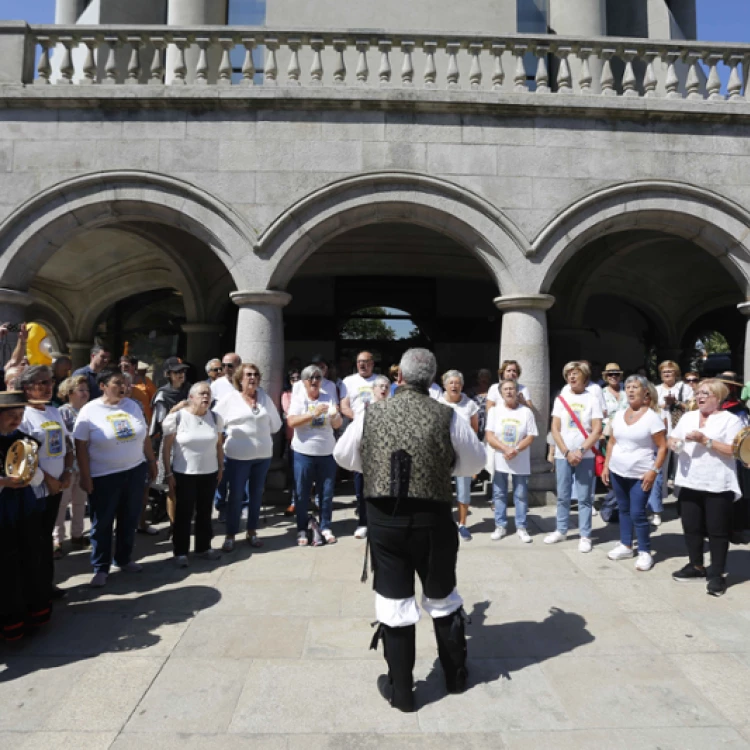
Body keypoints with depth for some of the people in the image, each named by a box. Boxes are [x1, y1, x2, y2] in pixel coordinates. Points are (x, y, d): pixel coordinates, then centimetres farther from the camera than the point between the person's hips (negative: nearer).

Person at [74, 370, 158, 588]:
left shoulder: (132, 405, 4)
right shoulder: (90, 411, -9)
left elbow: (144, 437, 9)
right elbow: (81, 446, -9)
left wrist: (152, 461, 10)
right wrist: (85, 477, -11)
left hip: (135, 471, 4)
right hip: (104, 476, -4)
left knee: (129, 520, 15)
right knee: (102, 523, 8)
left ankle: (124, 559, 33)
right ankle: (101, 568, 23)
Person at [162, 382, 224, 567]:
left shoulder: (215, 417, 1)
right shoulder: (176, 417, -10)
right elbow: (166, 448, -7)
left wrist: (221, 468, 8)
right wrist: (168, 473, -9)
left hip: (209, 473, 4)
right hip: (184, 474, -3)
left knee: (205, 512, 13)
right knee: (184, 513, 6)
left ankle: (203, 547, 28)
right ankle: (180, 552, 20)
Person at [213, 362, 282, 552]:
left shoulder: (265, 397, 5)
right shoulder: (230, 398, -5)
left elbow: (275, 424, 12)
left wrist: (262, 435, 10)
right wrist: (229, 436, -3)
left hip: (263, 454, 4)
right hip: (238, 456, -3)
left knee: (256, 494, 13)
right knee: (235, 495, 3)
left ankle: (252, 532, 28)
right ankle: (230, 535, 17)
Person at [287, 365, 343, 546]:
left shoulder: (329, 398, 4)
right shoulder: (297, 399, -3)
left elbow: (337, 425, 3)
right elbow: (291, 422, -17)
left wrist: (335, 416, -19)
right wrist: (314, 413, -26)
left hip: (327, 453, 2)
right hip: (304, 453, -2)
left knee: (327, 493, 9)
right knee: (302, 494, 6)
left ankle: (325, 528, 23)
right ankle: (302, 530, 19)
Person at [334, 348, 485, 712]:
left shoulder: (371, 414, -6)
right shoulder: (448, 417, -10)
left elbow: (344, 457, 8)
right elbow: (475, 463, 3)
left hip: (384, 518, 0)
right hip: (434, 518, 1)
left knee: (394, 601, 14)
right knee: (443, 598, 22)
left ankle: (400, 690, 29)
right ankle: (455, 675, 42)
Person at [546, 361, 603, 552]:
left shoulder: (592, 399, -1)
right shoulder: (561, 398, 5)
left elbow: (597, 431, -6)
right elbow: (555, 429, 1)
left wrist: (580, 451, -15)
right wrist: (567, 452, -9)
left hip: (585, 456, -2)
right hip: (562, 455, 2)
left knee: (584, 498, 3)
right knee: (563, 496, 11)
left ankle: (585, 536, 14)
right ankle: (561, 530, 25)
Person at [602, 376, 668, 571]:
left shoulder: (652, 416, -11)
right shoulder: (619, 414, 5)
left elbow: (663, 447, -10)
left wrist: (654, 470, -18)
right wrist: (606, 466, 8)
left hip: (640, 474, -5)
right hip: (617, 472, 5)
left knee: (637, 513, -4)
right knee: (623, 510, 15)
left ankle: (645, 552, 12)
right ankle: (626, 546, 27)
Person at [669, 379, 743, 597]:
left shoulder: (730, 419, -6)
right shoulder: (688, 417, 12)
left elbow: (733, 451, -15)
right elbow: (672, 439, 15)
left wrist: (705, 440, -21)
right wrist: (674, 443, -7)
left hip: (718, 486, -5)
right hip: (689, 483, 6)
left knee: (717, 531, 4)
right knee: (691, 527, 13)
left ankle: (717, 573, 16)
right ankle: (696, 566, 28)